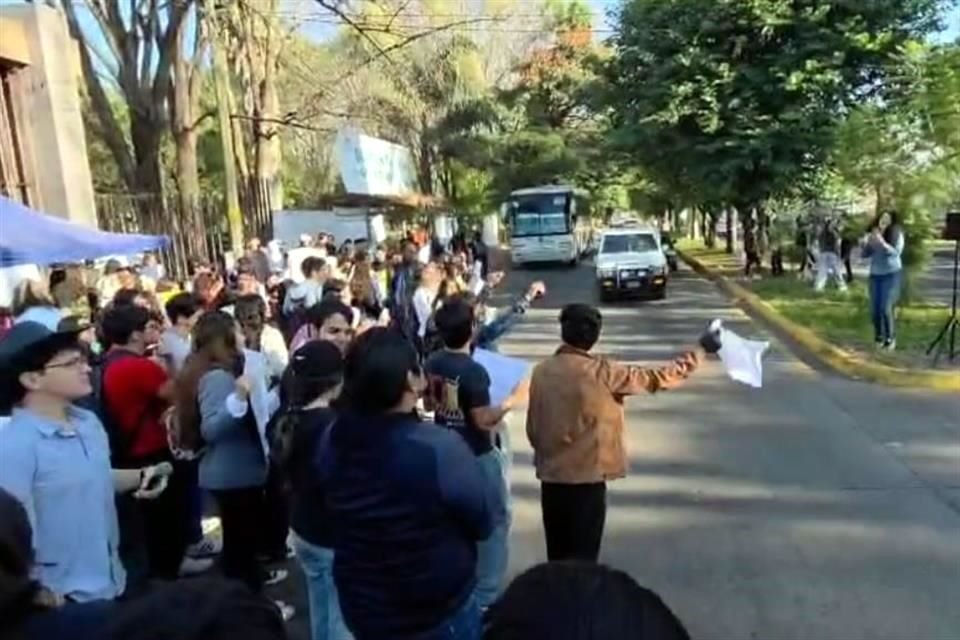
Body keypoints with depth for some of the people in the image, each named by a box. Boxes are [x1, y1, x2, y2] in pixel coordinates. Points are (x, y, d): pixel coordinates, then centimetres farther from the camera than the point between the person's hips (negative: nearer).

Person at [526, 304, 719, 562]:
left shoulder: (541, 371, -1)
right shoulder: (602, 372, -15)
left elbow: (532, 427, 6)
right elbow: (658, 378, -9)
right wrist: (700, 349, 2)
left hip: (551, 476, 5)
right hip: (587, 478, -5)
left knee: (558, 554, 18)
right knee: (582, 556, 7)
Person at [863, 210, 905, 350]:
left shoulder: (897, 235, -5)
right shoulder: (873, 234, 6)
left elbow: (896, 252, -18)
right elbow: (865, 254, 6)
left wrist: (882, 242, -25)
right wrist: (868, 242, -11)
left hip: (892, 274, -4)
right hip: (875, 274, 4)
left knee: (885, 308, -11)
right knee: (874, 309, 2)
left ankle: (890, 338, 3)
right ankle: (879, 336, 19)